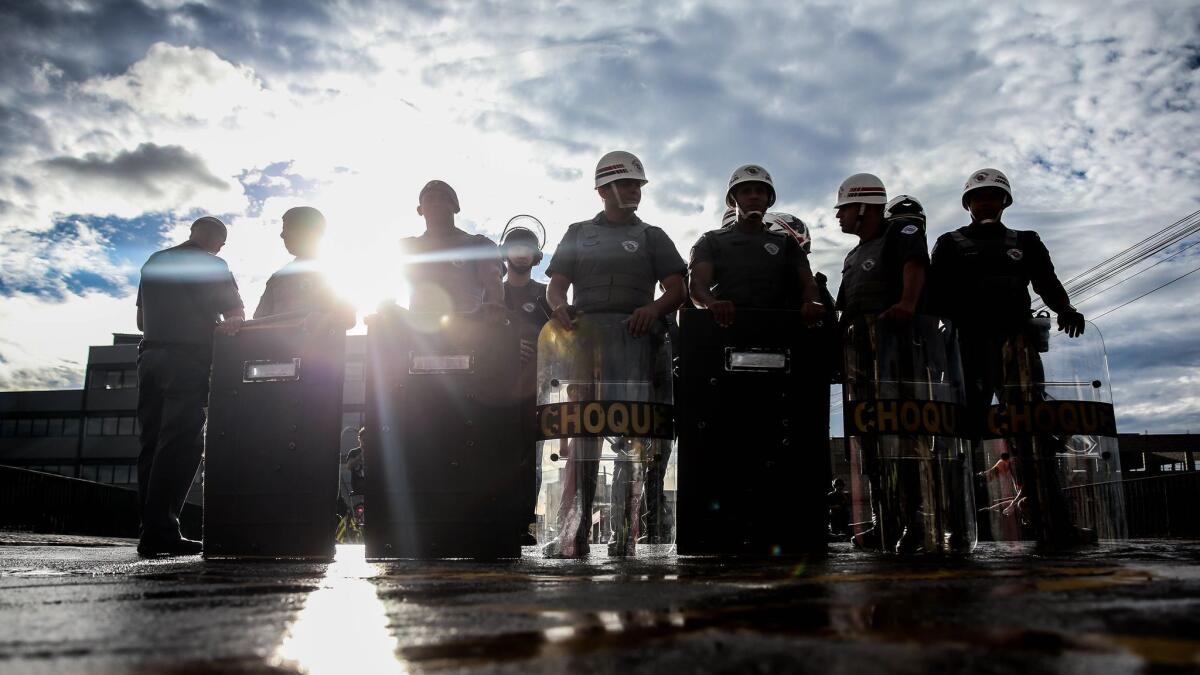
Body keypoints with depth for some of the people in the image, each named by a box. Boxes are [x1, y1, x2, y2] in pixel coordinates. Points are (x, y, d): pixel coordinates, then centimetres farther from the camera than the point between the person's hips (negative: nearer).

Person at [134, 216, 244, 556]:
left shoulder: (154, 262, 20)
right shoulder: (211, 265, 1)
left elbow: (141, 320, 24)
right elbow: (236, 317, -4)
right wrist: (223, 324, 13)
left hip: (150, 355, 7)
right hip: (188, 359, -7)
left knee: (153, 443, 7)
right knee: (181, 443, -9)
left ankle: (150, 529, 4)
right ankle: (160, 531, -15)